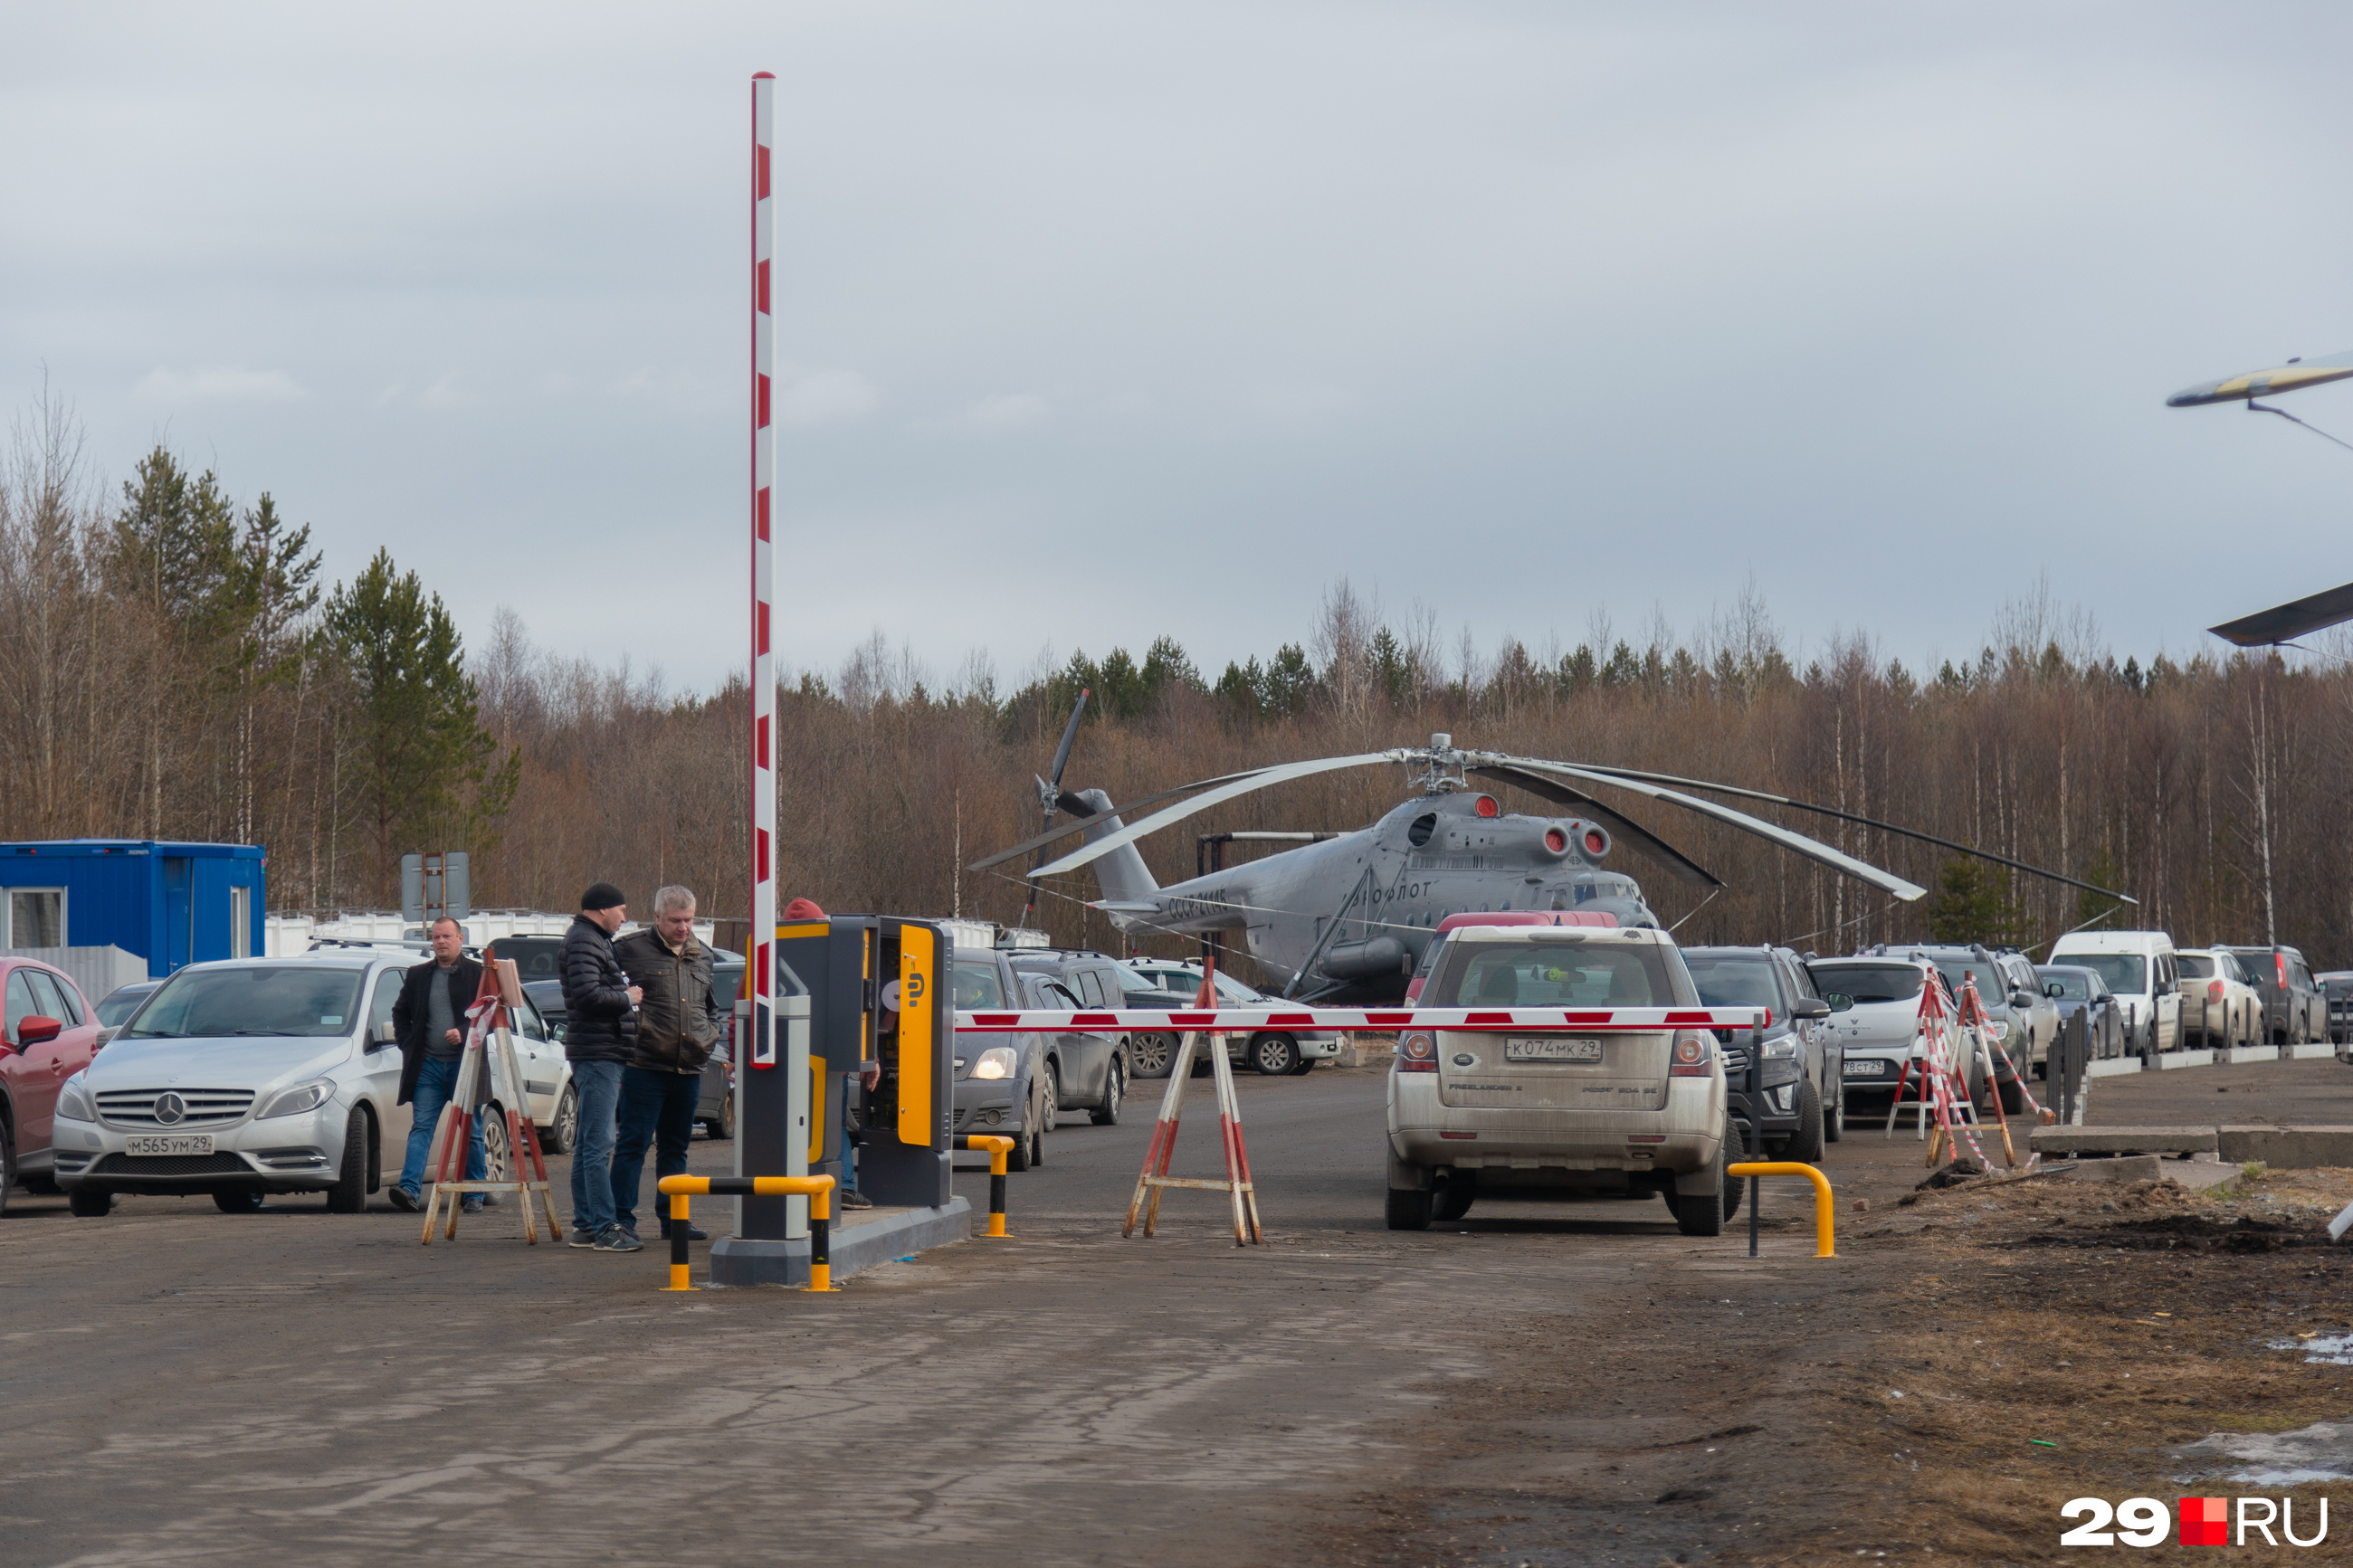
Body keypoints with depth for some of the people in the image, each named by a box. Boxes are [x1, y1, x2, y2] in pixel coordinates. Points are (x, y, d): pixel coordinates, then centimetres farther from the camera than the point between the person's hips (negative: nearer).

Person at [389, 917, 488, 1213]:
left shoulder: (478, 974, 1)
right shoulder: (418, 975, 12)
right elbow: (400, 1012, 23)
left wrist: (465, 1033, -15)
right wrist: (407, 1044, 10)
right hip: (429, 1065, 2)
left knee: (471, 1132, 4)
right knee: (421, 1128, -9)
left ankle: (475, 1195, 11)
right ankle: (410, 1189, -20)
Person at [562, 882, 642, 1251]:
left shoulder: (596, 940, 20)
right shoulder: (583, 941, -13)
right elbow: (587, 994, -24)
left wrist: (627, 993, 10)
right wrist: (628, 998, -11)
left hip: (605, 1054, 11)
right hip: (597, 1054, -11)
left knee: (588, 1144, 13)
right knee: (599, 1144, -11)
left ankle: (584, 1225, 18)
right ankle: (605, 1230, -13)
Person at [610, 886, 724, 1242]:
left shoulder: (702, 955, 16)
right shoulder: (631, 949, -3)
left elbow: (712, 1007, 28)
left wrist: (713, 1033, 12)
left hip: (689, 1068, 6)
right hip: (645, 1065, -6)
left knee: (675, 1146, 13)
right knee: (634, 1143, -7)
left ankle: (672, 1217, 20)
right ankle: (622, 1218, -5)